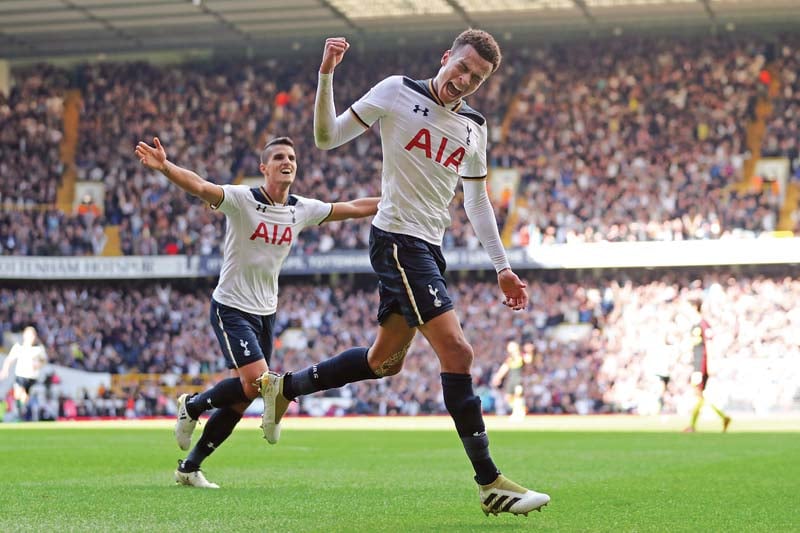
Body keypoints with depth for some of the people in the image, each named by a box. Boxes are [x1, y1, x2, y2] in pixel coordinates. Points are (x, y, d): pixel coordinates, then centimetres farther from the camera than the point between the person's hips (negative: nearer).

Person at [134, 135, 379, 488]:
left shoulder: (303, 210, 2)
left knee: (241, 401, 6)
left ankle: (189, 467, 18)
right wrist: (165, 167, -50)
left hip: (266, 314, 6)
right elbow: (199, 187, -32)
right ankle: (192, 406, 7)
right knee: (256, 381, -21)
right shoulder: (242, 200, -15)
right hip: (231, 309, -6)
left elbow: (354, 208, 12)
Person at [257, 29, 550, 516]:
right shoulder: (397, 92, -6)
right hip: (397, 239, -8)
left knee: (385, 361, 16)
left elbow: (477, 201, 20)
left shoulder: (474, 127, 11)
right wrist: (326, 77, -17)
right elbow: (327, 137, -4)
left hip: (429, 249, 8)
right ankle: (491, 483, -12)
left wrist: (502, 266, 17)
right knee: (457, 351, -16)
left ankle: (285, 388, 35)